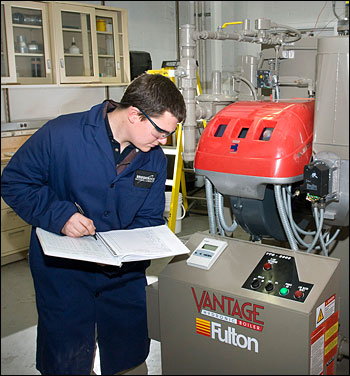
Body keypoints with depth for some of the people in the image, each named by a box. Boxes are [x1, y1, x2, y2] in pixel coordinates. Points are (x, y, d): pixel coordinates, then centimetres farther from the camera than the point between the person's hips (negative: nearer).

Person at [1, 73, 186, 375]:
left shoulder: (155, 159, -4)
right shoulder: (62, 134, -18)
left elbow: (149, 218, 2)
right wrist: (59, 214, -24)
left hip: (124, 273, 4)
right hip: (62, 269, -3)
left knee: (132, 352, 15)